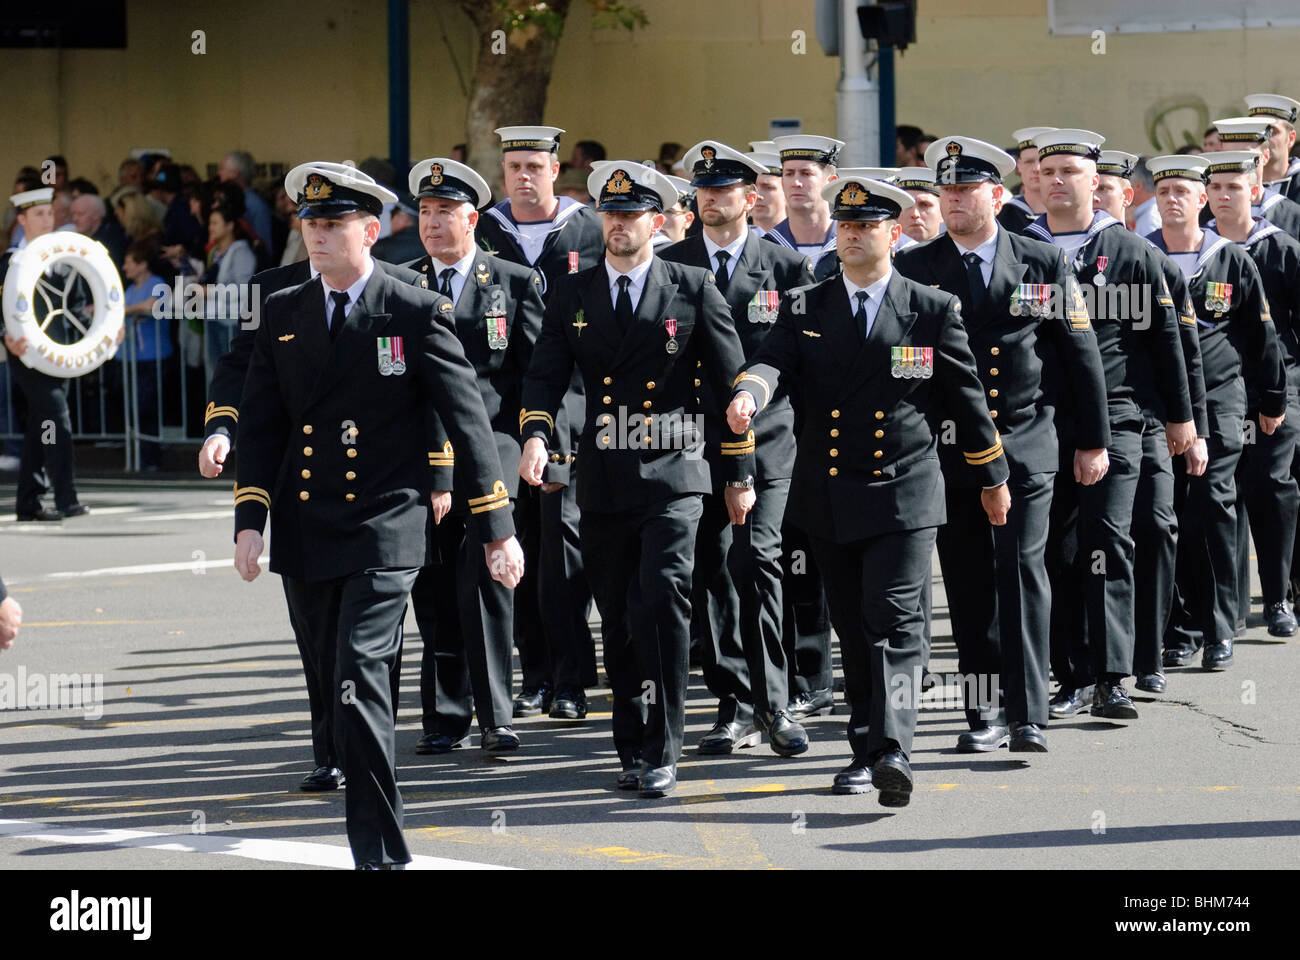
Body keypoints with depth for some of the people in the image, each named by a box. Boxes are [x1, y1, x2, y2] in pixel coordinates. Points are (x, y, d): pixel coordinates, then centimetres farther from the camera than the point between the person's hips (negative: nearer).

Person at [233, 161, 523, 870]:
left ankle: (379, 852, -13)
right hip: (305, 535, 5)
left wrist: (499, 530, -3)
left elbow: (469, 423, -2)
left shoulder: (417, 314, -4)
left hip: (384, 531, -5)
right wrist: (249, 520, -2)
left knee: (360, 680, -16)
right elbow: (261, 424, 10)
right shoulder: (283, 315, 9)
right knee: (334, 679, 15)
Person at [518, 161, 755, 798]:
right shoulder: (571, 296, 10)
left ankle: (661, 751, -11)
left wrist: (740, 476, 6)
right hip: (603, 479, 3)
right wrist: (535, 436, -18)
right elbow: (545, 374, 3)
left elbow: (730, 381, 6)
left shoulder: (693, 289, 3)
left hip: (672, 475, -3)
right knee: (618, 619, 8)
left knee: (663, 599, -17)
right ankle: (632, 746, 21)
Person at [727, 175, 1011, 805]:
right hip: (828, 495, 3)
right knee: (853, 629, 10)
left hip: (905, 495, -3)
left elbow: (966, 397, 8)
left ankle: (892, 750, -25)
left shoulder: (933, 311, 2)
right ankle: (866, 751, 19)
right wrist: (748, 396, -34)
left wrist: (992, 478, 15)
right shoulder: (806, 310, 7)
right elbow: (772, 361, -11)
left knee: (895, 622, -15)